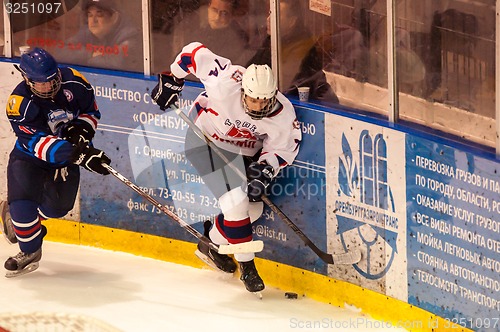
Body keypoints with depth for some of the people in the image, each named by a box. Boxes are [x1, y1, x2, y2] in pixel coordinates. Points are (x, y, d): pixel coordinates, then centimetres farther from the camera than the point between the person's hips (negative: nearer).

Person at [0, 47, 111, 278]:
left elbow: (91, 110, 1)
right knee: (23, 197, -22)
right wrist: (77, 155, -47)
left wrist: (81, 130, -21)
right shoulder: (20, 104, -29)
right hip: (30, 156, -3)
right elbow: (38, 144, -36)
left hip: (68, 153, 3)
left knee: (57, 206, -5)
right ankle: (30, 250, 1)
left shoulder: (72, 81, -19)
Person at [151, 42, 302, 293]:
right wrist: (172, 80, -13)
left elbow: (281, 149, -10)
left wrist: (265, 170, -27)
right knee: (236, 202, -18)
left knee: (253, 207, 6)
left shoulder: (283, 114, -23)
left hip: (242, 153, 5)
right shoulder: (226, 83, -35)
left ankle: (211, 244, 30)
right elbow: (195, 53, -22)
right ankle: (247, 267, -4)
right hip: (204, 138, -5)